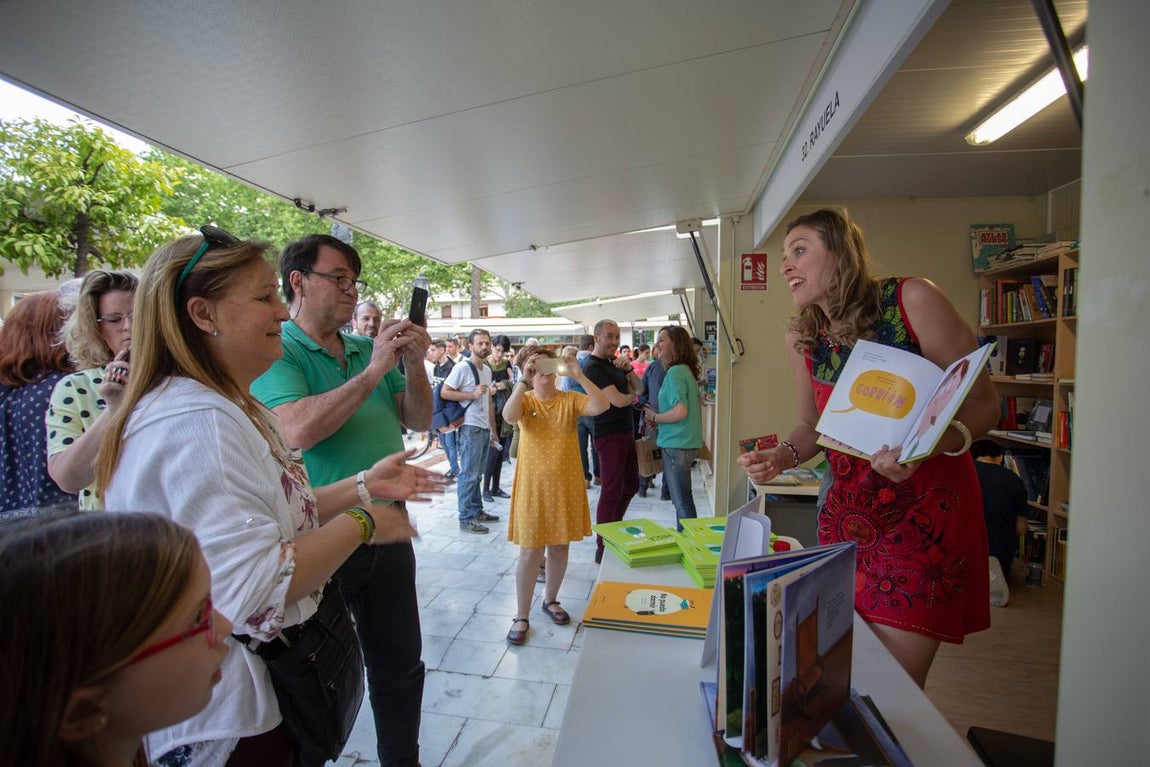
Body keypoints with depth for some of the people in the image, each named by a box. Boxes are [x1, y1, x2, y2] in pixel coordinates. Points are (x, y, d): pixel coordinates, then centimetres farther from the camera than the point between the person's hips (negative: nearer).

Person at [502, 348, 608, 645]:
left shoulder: (570, 400, -1)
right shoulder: (525, 400, -3)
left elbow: (601, 406, -18)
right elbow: (509, 416, -25)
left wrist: (579, 375, -25)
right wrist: (523, 380, -28)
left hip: (566, 485, 2)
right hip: (533, 486, -2)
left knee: (559, 547, 15)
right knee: (530, 552, 3)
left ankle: (550, 600, 39)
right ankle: (522, 617, 19)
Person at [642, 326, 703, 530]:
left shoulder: (675, 372, -16)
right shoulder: (685, 370, 13)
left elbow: (680, 411, -25)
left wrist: (655, 417, -8)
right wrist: (658, 415, 12)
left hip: (677, 446, -10)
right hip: (688, 443, 10)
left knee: (682, 501, -1)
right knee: (682, 499, 18)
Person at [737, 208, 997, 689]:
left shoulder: (912, 301, -13)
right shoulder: (801, 338, 0)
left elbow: (983, 405, -11)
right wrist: (780, 458, -8)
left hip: (926, 512, -4)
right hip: (847, 513, 4)